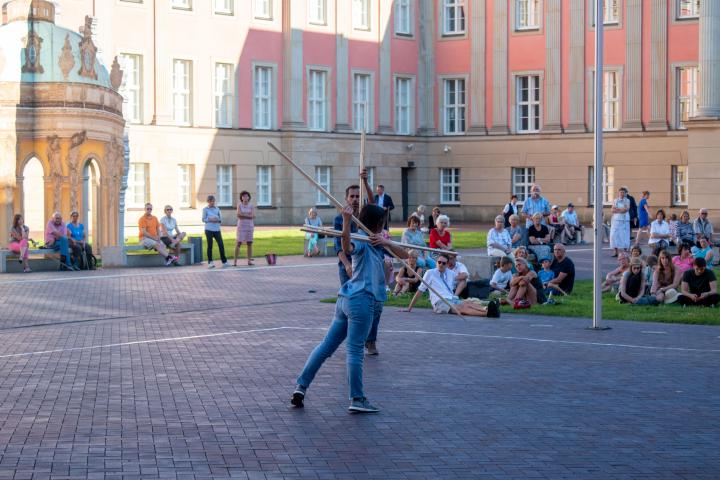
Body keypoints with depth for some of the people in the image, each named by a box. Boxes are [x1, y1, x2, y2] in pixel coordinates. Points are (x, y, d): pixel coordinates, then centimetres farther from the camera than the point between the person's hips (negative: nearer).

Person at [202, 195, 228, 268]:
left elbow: (221, 218, 11)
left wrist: (217, 220, -10)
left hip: (217, 230, 2)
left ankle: (224, 261, 3)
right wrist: (210, 220, -14)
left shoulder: (217, 209, 13)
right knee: (210, 246, 1)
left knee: (221, 245, -4)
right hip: (209, 230, -2)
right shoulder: (205, 209, 4)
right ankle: (210, 262, 8)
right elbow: (203, 219, 0)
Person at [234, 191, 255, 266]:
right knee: (238, 243, -6)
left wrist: (243, 215, -14)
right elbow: (239, 215, -15)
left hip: (250, 226, 2)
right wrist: (248, 214, -12)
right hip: (241, 226, -2)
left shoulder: (251, 205, 4)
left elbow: (253, 216, -8)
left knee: (249, 244, 3)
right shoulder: (239, 205, -1)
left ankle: (249, 261, 8)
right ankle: (235, 261, -6)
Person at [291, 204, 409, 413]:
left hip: (346, 301, 9)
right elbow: (347, 247, -29)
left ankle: (301, 386, 7)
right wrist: (346, 222, -44)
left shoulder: (377, 243, 21)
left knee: (327, 345, 7)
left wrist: (386, 243, -5)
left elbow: (404, 255, 14)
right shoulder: (360, 241, -5)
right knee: (355, 349, -6)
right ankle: (357, 399, -3)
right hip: (361, 300, -9)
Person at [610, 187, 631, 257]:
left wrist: (617, 209, -5)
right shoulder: (615, 200, 12)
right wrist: (621, 210, -10)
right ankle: (616, 252, -1)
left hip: (624, 220, -2)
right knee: (614, 235, -5)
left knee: (624, 236, -6)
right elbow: (612, 210, 1)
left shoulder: (627, 201, 6)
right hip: (616, 220, 2)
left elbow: (626, 209, -9)